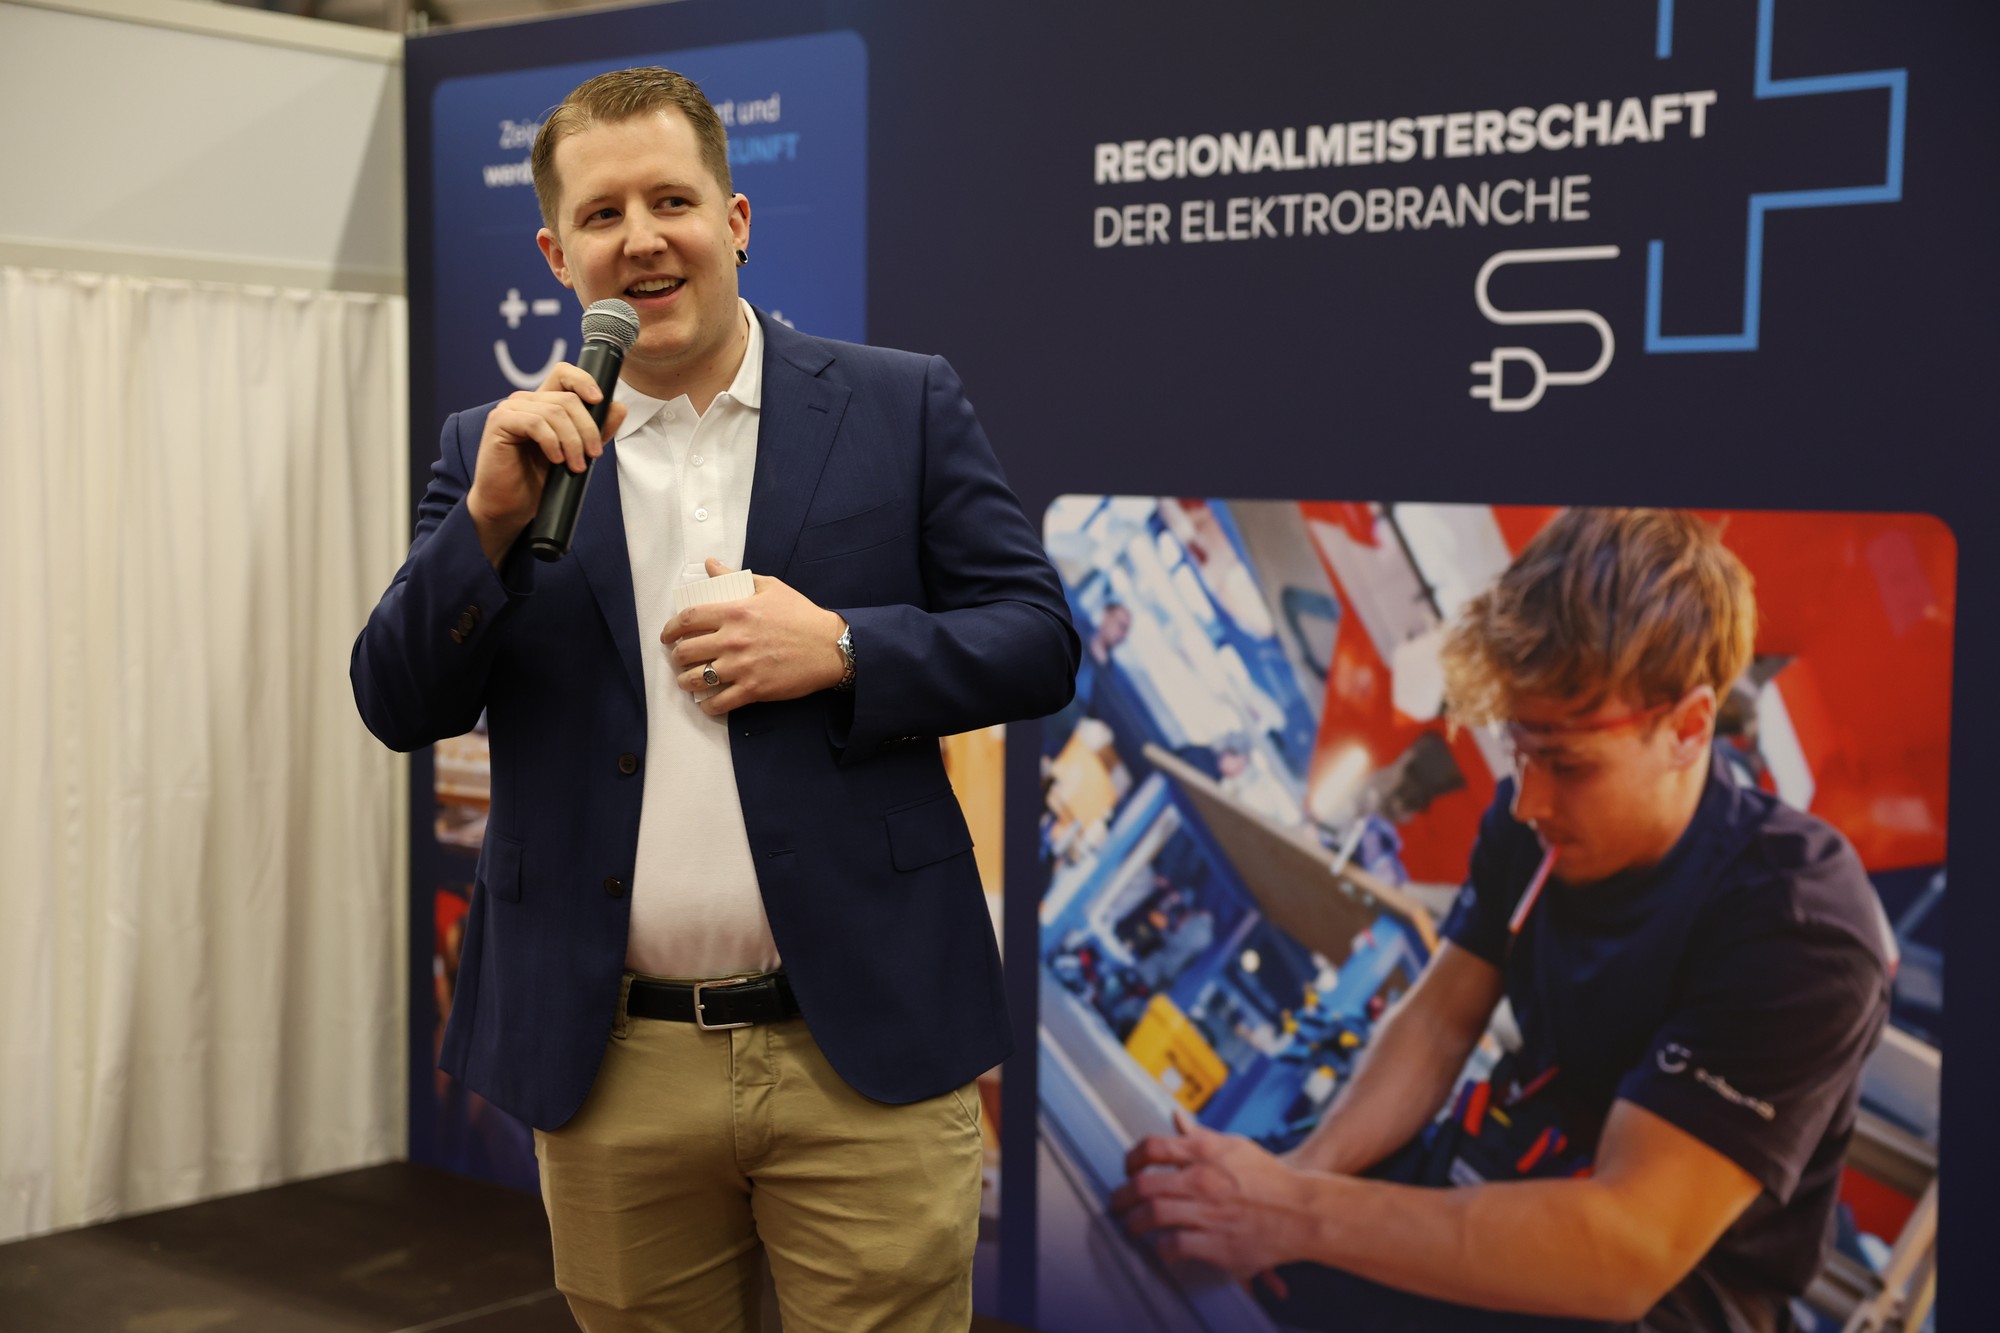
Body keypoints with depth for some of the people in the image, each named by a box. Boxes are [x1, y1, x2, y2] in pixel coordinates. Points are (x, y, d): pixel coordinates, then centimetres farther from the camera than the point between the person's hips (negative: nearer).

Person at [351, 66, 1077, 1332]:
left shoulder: (903, 407, 2)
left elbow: (1039, 642, 1)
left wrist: (840, 649, -15)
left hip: (863, 1048, -1)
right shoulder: (498, 450, 6)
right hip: (613, 1070, 2)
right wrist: (489, 518, -15)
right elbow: (401, 706, 1)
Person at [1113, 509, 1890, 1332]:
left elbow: (1629, 1250, -31)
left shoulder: (1798, 927, -26)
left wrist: (1300, 1214, -35)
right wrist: (1306, 1172, -19)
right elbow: (1440, 1018, 1)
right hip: (1491, 1184, 6)